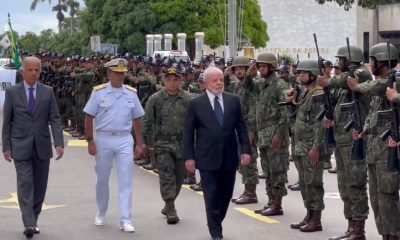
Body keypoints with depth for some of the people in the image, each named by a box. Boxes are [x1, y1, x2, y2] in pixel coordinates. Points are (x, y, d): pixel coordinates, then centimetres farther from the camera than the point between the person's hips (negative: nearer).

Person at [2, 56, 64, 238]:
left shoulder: (48, 92, 5)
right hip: (21, 146, -2)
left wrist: (59, 143, -11)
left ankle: (33, 220, 19)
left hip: (42, 146, 2)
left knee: (40, 186, 7)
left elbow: (55, 119, 1)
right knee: (25, 184, -11)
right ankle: (29, 224, -15)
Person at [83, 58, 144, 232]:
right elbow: (89, 118, -2)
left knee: (125, 180, -2)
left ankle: (125, 220, 1)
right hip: (103, 139, -1)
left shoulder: (131, 93, 5)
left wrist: (139, 143, 9)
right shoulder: (98, 92, -3)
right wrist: (90, 141, -7)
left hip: (124, 140, 1)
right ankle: (101, 213, 30)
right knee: (102, 179, 11)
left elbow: (136, 119, 11)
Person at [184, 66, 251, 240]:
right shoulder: (196, 104, -1)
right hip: (207, 159, -3)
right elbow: (188, 133, 1)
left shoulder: (233, 100, 6)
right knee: (212, 197, 0)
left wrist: (245, 150, -1)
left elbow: (241, 127, 7)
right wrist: (189, 156, -5)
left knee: (225, 195, 10)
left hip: (229, 157, 3)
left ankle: (216, 224, 30)